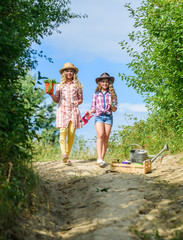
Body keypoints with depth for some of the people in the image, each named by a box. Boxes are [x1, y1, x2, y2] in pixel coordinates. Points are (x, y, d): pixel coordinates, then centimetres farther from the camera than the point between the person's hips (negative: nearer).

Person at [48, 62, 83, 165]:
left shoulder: (77, 85, 15)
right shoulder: (60, 85, 17)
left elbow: (81, 99, 16)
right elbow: (57, 100, 17)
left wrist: (78, 102, -5)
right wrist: (51, 94, 0)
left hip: (73, 111, 0)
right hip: (62, 110, 0)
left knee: (71, 134, -6)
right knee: (63, 132, -16)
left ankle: (67, 155, 3)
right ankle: (64, 156, -26)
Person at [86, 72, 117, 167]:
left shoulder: (112, 94, 13)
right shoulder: (96, 94, 15)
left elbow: (114, 110, 10)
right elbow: (93, 108, 14)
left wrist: (111, 105, -11)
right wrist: (90, 112, -8)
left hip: (108, 117, 1)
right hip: (99, 116, -1)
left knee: (106, 138, -6)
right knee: (100, 135, -21)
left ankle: (102, 159, 1)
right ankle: (99, 158, -31)